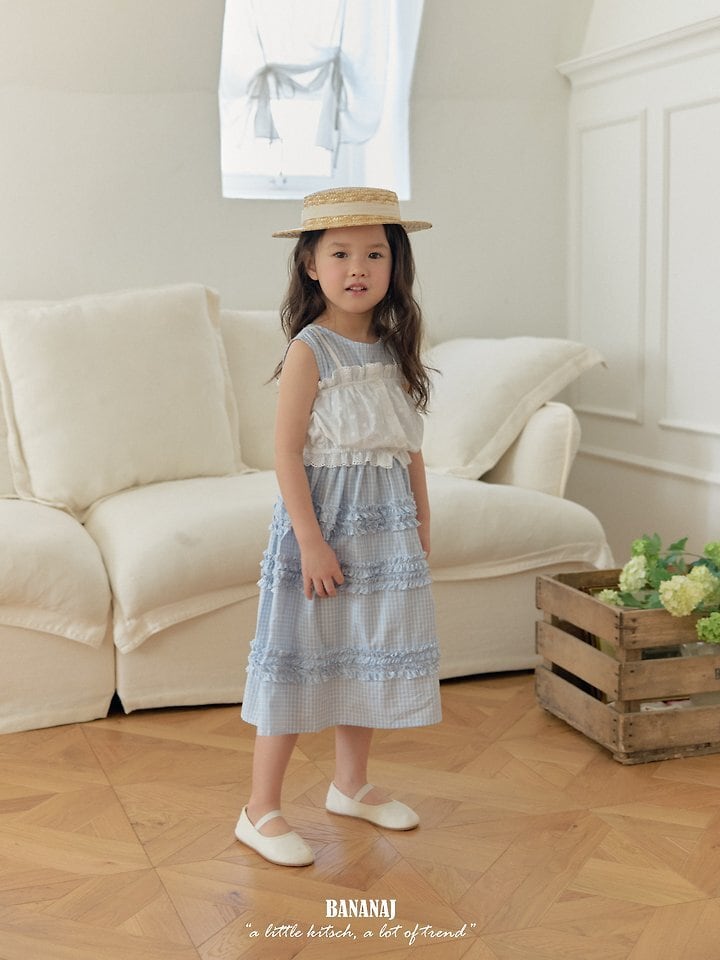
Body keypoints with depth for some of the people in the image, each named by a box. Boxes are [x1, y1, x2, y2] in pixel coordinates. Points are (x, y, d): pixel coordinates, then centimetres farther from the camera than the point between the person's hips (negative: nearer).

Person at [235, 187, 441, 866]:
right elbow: (286, 452, -15)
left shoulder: (394, 349, 7)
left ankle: (351, 786, 33)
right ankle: (261, 811, 10)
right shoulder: (309, 351, -12)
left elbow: (409, 446, 13)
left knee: (366, 657, 15)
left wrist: (421, 523, 12)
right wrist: (311, 541, -19)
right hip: (321, 523, -6)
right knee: (299, 663, -1)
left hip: (385, 527, 7)